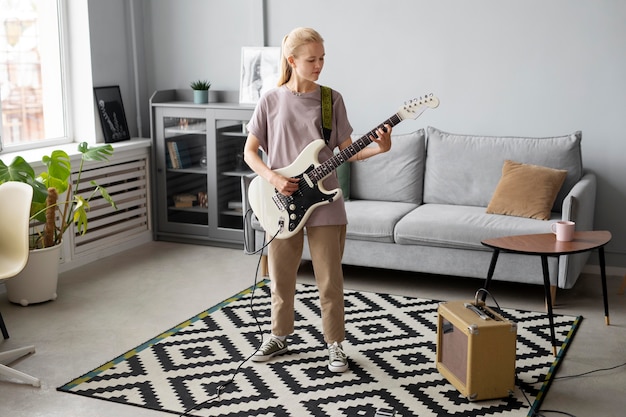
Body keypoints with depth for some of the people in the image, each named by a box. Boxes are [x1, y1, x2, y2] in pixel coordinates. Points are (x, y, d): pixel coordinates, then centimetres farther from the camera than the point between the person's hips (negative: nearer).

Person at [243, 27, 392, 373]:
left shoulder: (332, 100, 1)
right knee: (281, 278, 12)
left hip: (325, 204, 0)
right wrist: (273, 178, -14)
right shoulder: (271, 101, -1)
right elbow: (250, 152, 2)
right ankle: (279, 337, 33)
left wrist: (378, 148, -14)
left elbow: (345, 151, 4)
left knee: (329, 280, 4)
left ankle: (335, 344, 20)